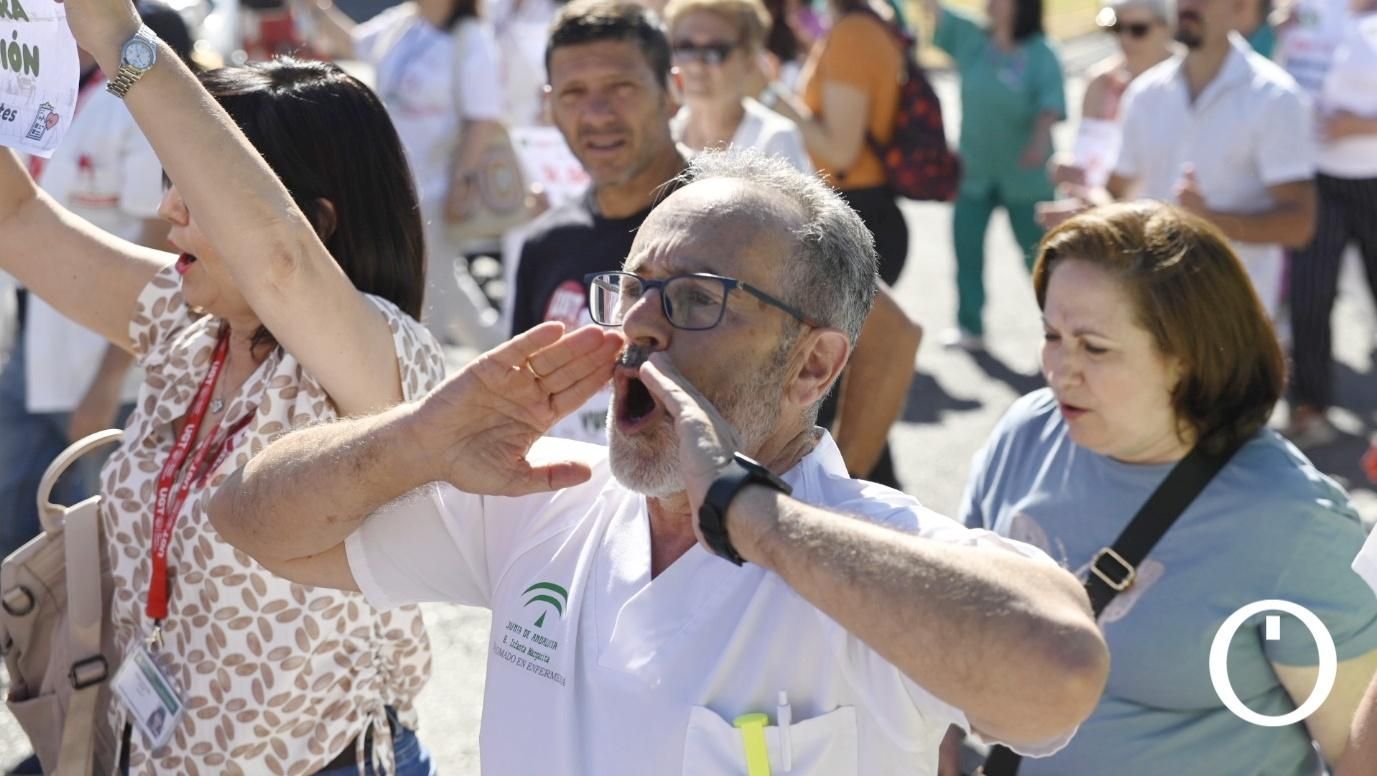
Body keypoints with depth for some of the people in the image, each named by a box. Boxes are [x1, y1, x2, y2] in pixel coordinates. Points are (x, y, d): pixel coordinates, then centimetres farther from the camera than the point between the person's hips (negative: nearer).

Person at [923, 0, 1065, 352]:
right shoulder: (970, 38, 1)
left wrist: (1040, 142, -38)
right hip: (974, 170, 4)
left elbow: (1051, 105, -21)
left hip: (1024, 174, -4)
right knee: (966, 248, 6)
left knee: (1039, 254, 7)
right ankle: (970, 327, 17)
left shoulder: (1041, 55, -12)